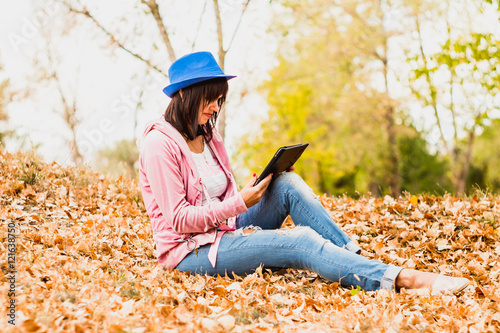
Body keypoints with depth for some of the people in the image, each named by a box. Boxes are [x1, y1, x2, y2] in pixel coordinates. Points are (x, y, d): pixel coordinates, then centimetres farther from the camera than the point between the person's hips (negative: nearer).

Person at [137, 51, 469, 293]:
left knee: (288, 184, -14)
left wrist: (254, 188, -7)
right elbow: (179, 219, -17)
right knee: (302, 241, -25)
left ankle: (358, 260, -18)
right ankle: (403, 279, -31)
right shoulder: (159, 144, -14)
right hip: (190, 252, -7)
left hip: (225, 230, 7)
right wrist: (239, 204, -24)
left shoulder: (208, 135, 13)